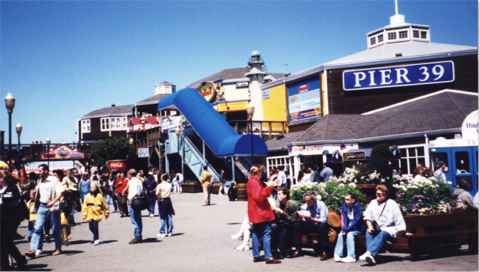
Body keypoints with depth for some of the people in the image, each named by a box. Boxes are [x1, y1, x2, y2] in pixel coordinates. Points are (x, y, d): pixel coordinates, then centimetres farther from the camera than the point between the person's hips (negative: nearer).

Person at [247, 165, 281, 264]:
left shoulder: (257, 182, 16)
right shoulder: (253, 183, -14)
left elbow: (263, 194, 20)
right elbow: (258, 197, -21)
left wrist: (270, 186, 6)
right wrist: (268, 187, -25)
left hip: (258, 213, 10)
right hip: (260, 212, -10)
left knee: (256, 234, 11)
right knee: (266, 233, -11)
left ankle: (256, 256, 17)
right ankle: (268, 256, -12)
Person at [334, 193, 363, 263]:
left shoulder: (358, 207, -16)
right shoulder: (344, 206, 0)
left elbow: (356, 220, -20)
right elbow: (343, 219, -2)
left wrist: (347, 229, -25)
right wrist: (343, 228, -18)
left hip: (356, 228, -4)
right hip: (347, 227, 4)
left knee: (349, 234, -30)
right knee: (340, 234, -22)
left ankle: (351, 257, -29)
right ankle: (337, 255, -20)